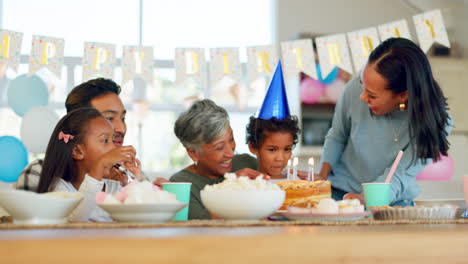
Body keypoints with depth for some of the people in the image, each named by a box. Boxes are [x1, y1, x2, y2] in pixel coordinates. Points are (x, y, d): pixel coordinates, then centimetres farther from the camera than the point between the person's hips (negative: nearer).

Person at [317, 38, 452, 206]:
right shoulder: (354, 90, -16)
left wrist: (365, 199, -42)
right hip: (340, 192, -2)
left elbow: (399, 175, -23)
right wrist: (322, 176, -12)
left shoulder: (434, 122, -20)